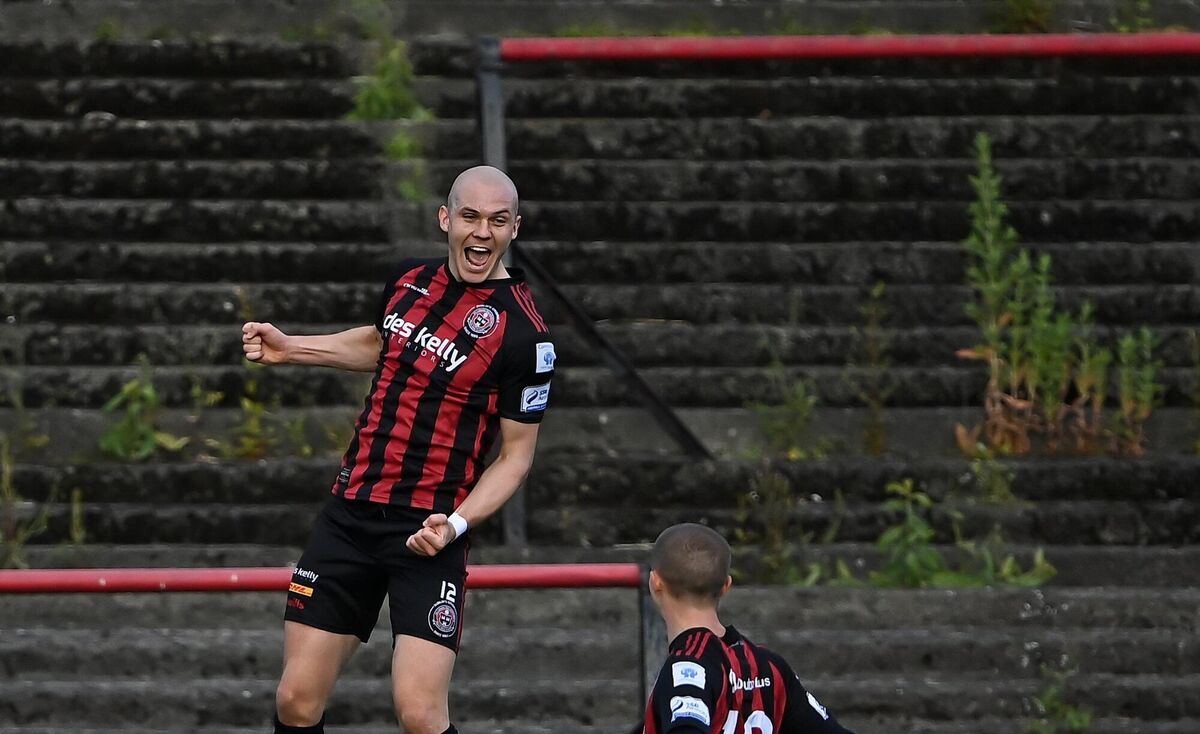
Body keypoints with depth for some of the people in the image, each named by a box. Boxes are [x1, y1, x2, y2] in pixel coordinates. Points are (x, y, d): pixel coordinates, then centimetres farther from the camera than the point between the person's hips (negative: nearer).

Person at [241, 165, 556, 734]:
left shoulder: (523, 334, -12)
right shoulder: (410, 280, 6)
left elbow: (516, 455, -7)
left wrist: (456, 523, -21)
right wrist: (288, 348, 20)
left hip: (426, 535, -6)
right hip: (351, 511, 6)